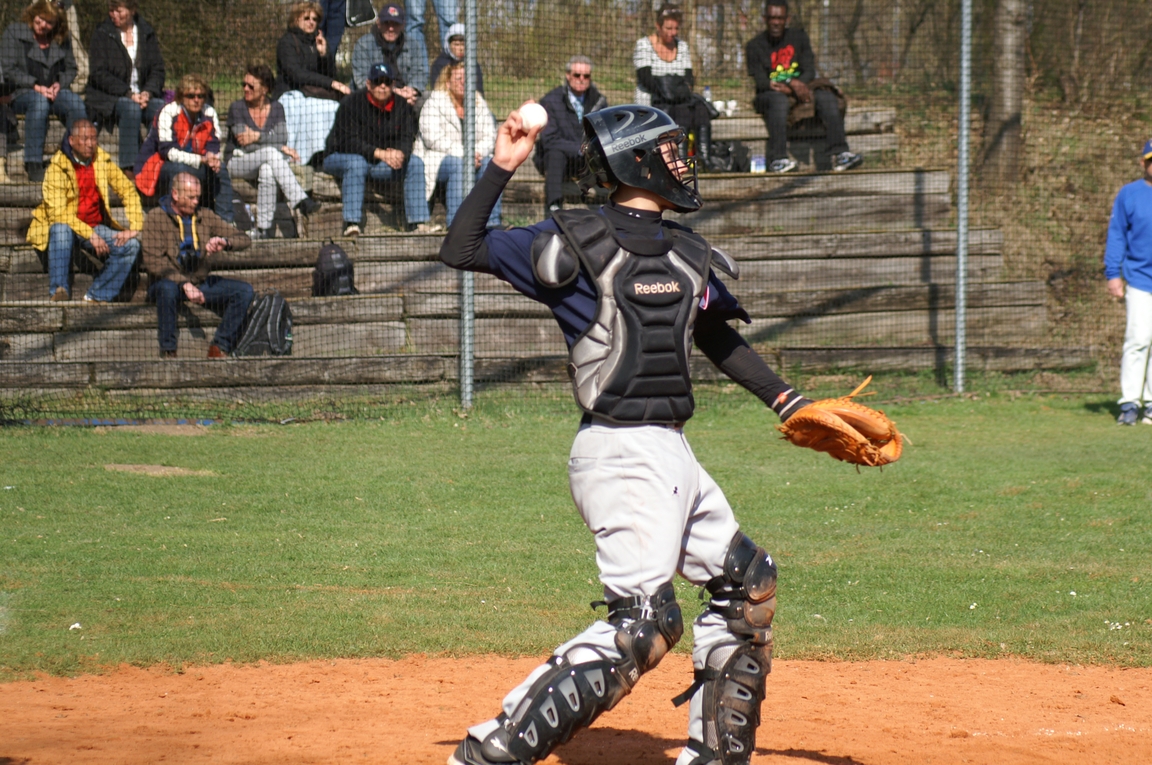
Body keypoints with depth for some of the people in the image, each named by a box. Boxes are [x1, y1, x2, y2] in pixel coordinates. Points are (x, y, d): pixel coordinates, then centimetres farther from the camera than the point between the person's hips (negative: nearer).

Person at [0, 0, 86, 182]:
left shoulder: (62, 39, 12)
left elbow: (71, 69, 17)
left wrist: (59, 84, -6)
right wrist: (35, 86, -17)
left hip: (53, 92, 4)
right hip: (20, 93, -4)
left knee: (76, 102, -29)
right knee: (38, 101, -39)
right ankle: (33, 164, -41)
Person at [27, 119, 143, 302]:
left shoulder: (103, 161, 1)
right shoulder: (57, 167, -13)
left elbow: (128, 191, 5)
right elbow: (58, 213, -20)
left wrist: (134, 228, -9)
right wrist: (90, 235, -28)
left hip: (96, 228, 4)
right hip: (69, 226, -4)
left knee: (131, 245, -18)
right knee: (61, 229, -38)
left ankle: (97, 296, -15)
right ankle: (59, 291, -39)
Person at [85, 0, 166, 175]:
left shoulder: (147, 34, 12)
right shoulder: (102, 34, 2)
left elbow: (157, 69, 7)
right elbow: (98, 74, -7)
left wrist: (148, 92, -14)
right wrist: (128, 94, -18)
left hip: (144, 95, 3)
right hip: (106, 98, -3)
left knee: (161, 108, -30)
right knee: (131, 108, -36)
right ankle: (128, 167, -40)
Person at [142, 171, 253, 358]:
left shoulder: (205, 216, 8)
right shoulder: (156, 217, -5)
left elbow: (244, 239, 7)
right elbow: (153, 261, -16)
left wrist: (224, 242, -18)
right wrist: (184, 284, -28)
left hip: (202, 282, 5)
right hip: (172, 281, -5)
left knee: (244, 290, -16)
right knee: (167, 288, -40)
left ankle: (220, 347, -18)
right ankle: (167, 351, -30)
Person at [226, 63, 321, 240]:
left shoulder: (276, 108, 8)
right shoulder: (237, 108, -2)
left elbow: (282, 138, -7)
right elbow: (244, 144, -13)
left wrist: (257, 137, -19)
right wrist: (282, 148, -16)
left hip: (267, 162, 3)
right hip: (237, 162, -3)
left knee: (267, 170, -37)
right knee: (271, 153, -35)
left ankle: (263, 229, -42)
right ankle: (301, 201, -47)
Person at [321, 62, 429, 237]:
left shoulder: (401, 106, 1)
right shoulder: (352, 104, -15)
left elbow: (407, 138, -4)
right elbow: (348, 142, -23)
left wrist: (399, 153, -30)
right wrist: (380, 153, -32)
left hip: (379, 165, 5)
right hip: (340, 158, -5)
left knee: (415, 163, -12)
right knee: (356, 162, -39)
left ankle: (419, 223, -15)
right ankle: (351, 225, -42)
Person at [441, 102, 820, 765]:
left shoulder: (687, 254, 15)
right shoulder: (578, 242, -6)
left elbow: (720, 341, 26)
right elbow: (462, 252, -8)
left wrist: (789, 405, 23)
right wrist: (502, 168, -13)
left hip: (672, 453, 9)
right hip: (625, 454, -9)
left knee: (747, 581, 18)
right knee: (644, 622, -19)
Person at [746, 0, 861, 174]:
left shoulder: (799, 36, 9)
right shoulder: (754, 47, -1)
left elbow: (809, 71, 2)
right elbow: (761, 82, -12)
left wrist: (797, 84, -22)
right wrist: (792, 86, -27)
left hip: (798, 92, 3)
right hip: (770, 96, -3)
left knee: (827, 96, -25)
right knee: (778, 99, -39)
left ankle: (840, 153, -39)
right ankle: (777, 159, -52)